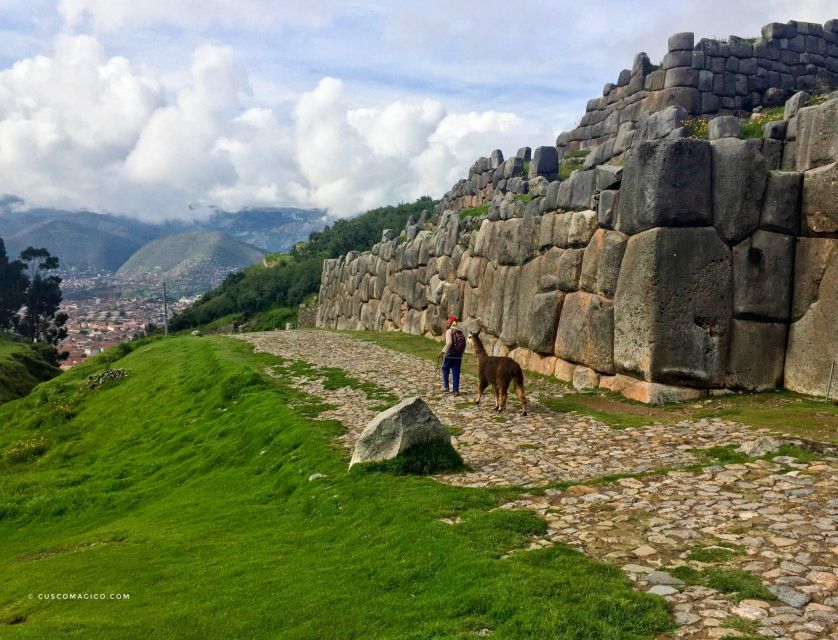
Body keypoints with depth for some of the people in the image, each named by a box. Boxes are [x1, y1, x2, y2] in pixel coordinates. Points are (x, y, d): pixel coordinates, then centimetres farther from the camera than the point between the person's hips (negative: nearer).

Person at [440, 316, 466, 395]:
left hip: (450, 355, -5)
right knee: (456, 373, 7)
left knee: (445, 369, 16)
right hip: (458, 356, 5)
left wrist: (443, 351, -17)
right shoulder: (461, 332, 10)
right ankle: (456, 390, 4)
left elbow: (449, 343, -21)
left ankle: (446, 386, 18)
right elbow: (464, 345, 7)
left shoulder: (449, 331, -7)